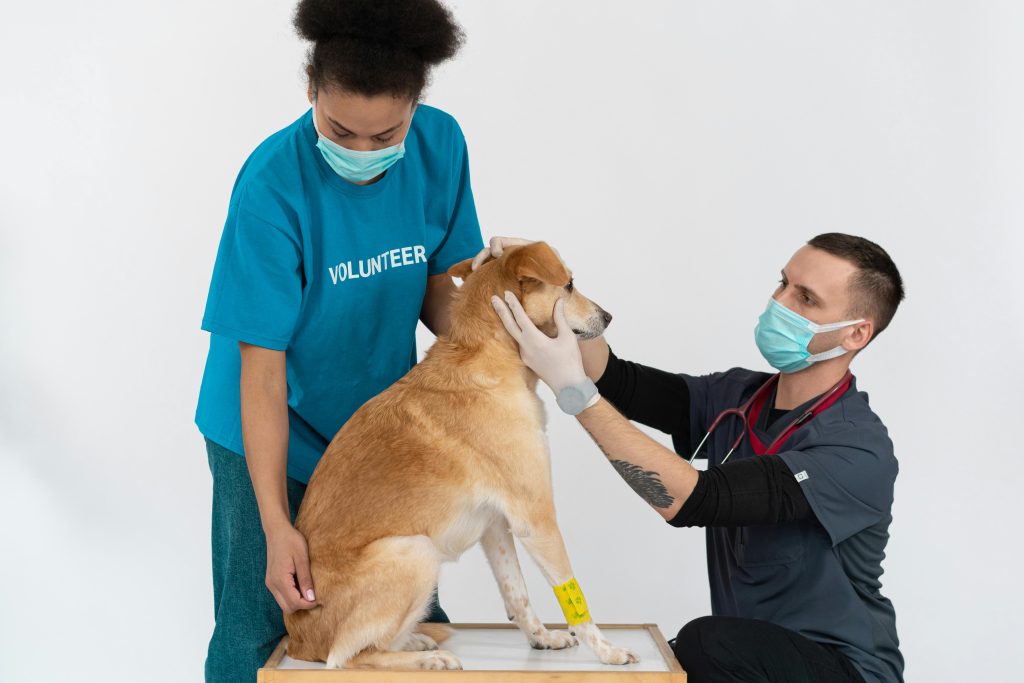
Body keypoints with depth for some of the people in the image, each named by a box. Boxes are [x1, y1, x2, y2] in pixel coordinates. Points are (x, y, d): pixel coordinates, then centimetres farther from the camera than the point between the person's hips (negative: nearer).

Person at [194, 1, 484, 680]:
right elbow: (261, 367, -24)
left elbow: (437, 287, 1)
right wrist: (277, 524, -27)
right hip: (273, 429, -4)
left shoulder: (441, 145, -12)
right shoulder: (273, 184, -26)